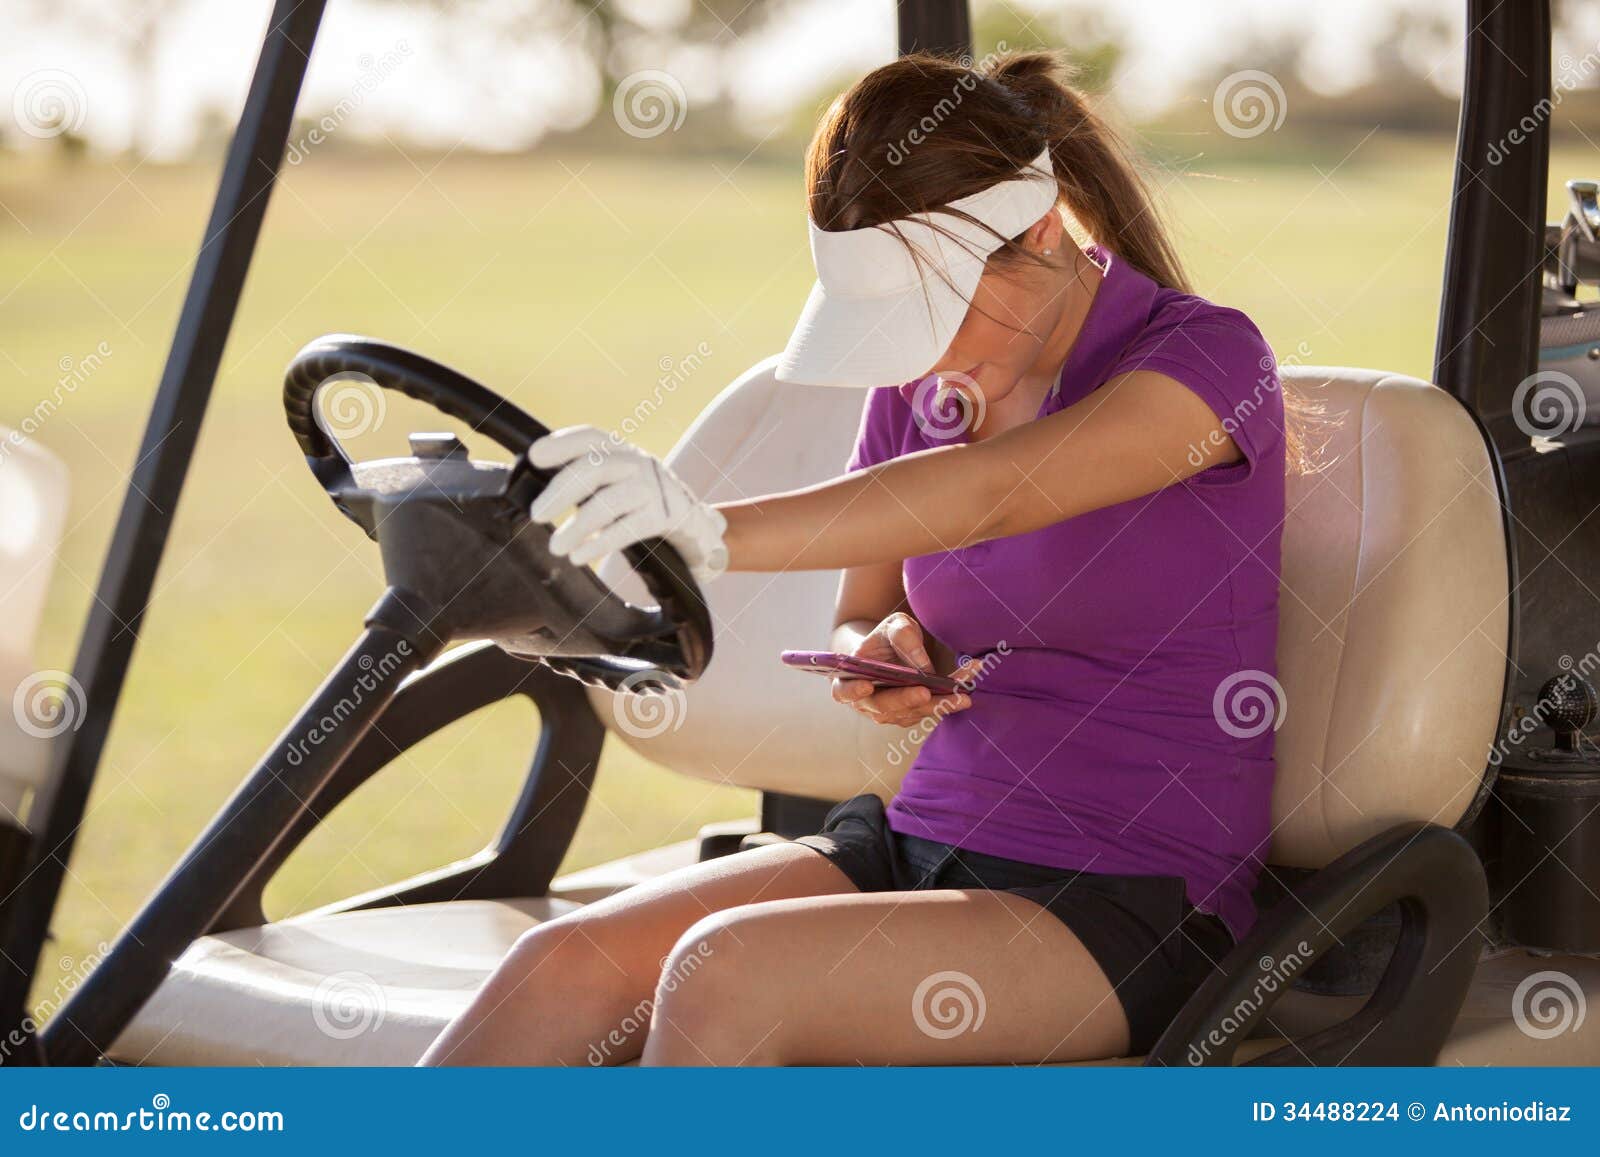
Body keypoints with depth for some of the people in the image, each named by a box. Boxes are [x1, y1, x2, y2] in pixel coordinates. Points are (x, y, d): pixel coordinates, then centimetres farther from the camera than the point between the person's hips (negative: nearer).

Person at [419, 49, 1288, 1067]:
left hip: (1132, 906, -6)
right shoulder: (916, 387, 9)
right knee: (564, 965, -19)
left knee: (724, 973, -29)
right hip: (921, 837, 6)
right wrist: (880, 654, -7)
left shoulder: (1208, 356, -12)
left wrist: (715, 534, -42)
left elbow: (993, 490, -30)